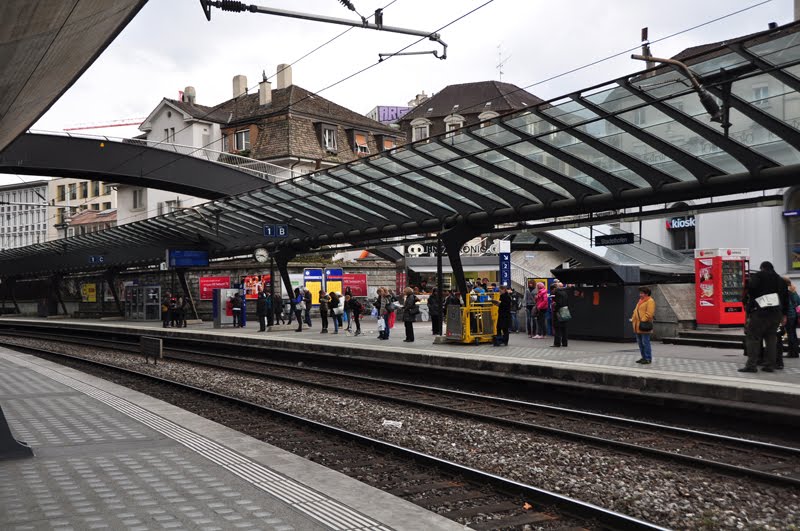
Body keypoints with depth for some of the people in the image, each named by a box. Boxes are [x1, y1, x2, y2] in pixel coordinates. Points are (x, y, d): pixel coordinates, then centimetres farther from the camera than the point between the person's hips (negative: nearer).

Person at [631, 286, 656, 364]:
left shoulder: (650, 301, -10)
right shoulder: (640, 301, 20)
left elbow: (649, 313, -19)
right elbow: (636, 311, 25)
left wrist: (643, 321, -22)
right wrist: (633, 318, 13)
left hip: (644, 326, -9)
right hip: (637, 326, 9)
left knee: (645, 342, -6)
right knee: (640, 342, 13)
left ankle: (648, 359, 0)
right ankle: (644, 357, 21)